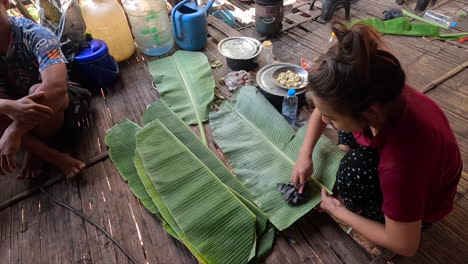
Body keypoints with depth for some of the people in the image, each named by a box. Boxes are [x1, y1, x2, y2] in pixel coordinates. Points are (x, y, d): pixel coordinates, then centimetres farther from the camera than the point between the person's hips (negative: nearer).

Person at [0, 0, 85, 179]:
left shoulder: (36, 36, -28)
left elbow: (55, 86, -45)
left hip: (53, 100, -3)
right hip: (15, 106, 3)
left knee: (37, 91, -35)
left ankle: (35, 151, -8)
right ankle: (53, 156, -18)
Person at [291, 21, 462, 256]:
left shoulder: (402, 163, -44)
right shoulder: (380, 95, -29)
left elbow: (404, 246, -28)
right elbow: (324, 108, -8)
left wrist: (338, 211, -18)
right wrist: (305, 155, -15)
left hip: (418, 200, -5)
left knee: (354, 169, -31)